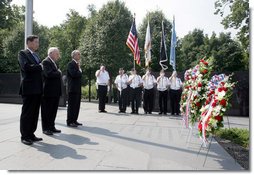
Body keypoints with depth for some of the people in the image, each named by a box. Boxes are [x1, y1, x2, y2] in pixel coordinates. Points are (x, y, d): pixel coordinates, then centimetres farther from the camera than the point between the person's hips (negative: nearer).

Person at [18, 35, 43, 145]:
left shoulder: (36, 55, 20)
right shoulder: (22, 53, -3)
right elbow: (26, 66, -20)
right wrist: (39, 66, -10)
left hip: (37, 89, 7)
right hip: (28, 89, -7)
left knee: (35, 113, 10)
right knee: (27, 113, 0)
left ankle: (31, 134, 19)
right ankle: (24, 136, 9)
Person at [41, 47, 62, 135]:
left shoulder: (54, 62, 18)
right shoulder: (45, 62, -11)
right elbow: (49, 74, -24)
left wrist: (58, 73, 0)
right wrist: (58, 73, -10)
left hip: (56, 91, 9)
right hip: (48, 91, -9)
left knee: (53, 111, 14)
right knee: (47, 111, 2)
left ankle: (51, 127, 24)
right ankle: (45, 128, 12)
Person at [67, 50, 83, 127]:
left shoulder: (77, 64, 20)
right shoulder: (71, 64, -9)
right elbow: (73, 74, -21)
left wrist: (79, 68, 3)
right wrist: (80, 71, -6)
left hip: (78, 88, 9)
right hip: (73, 88, -9)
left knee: (77, 105, 12)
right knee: (72, 105, -4)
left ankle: (74, 120, 20)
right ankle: (69, 121, 3)